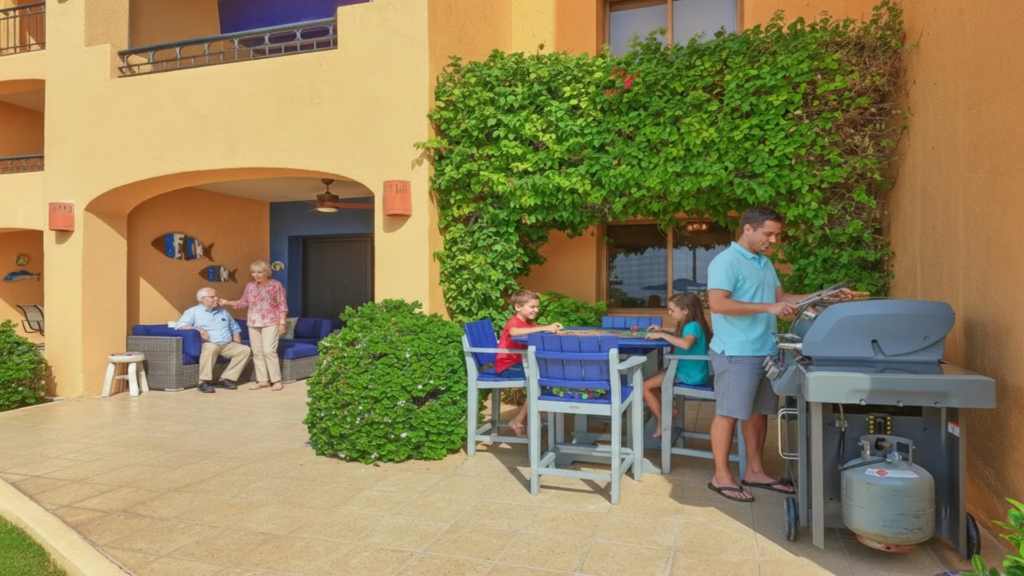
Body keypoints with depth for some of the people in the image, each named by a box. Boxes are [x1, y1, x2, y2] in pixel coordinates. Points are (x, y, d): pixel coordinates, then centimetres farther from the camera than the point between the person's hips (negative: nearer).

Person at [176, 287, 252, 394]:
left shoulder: (223, 311, 23)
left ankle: (226, 379, -16)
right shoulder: (193, 311, 6)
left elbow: (235, 328, 29)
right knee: (211, 348, -41)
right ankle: (204, 382, -32)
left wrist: (237, 340, 10)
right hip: (209, 344, -6)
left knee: (245, 349, -16)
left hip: (228, 345, 6)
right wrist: (198, 329, -22)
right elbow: (180, 325, -8)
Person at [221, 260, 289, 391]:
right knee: (257, 352, 5)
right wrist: (228, 302, 4)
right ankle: (263, 380, 12)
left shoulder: (276, 285, -4)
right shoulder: (250, 286, 9)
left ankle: (276, 380, -5)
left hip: (271, 323, -6)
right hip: (254, 324, 6)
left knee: (269, 351, -13)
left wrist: (282, 323, -11)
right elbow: (244, 302, 16)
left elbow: (282, 305, -6)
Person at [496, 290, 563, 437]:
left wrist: (551, 327, -19)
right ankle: (518, 421, -16)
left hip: (520, 363, 9)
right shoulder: (514, 322, -13)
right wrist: (544, 328, -41)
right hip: (507, 366, -9)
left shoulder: (529, 324, 18)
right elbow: (514, 332, -37)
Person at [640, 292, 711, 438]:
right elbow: (677, 338, 27)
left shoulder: (693, 326, -21)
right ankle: (669, 411, 7)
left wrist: (662, 335, -33)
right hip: (687, 372, 10)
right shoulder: (689, 325, 10)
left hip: (690, 376, -10)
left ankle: (662, 422, 3)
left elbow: (686, 344, -42)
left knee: (645, 386, -10)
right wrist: (662, 331, 11)